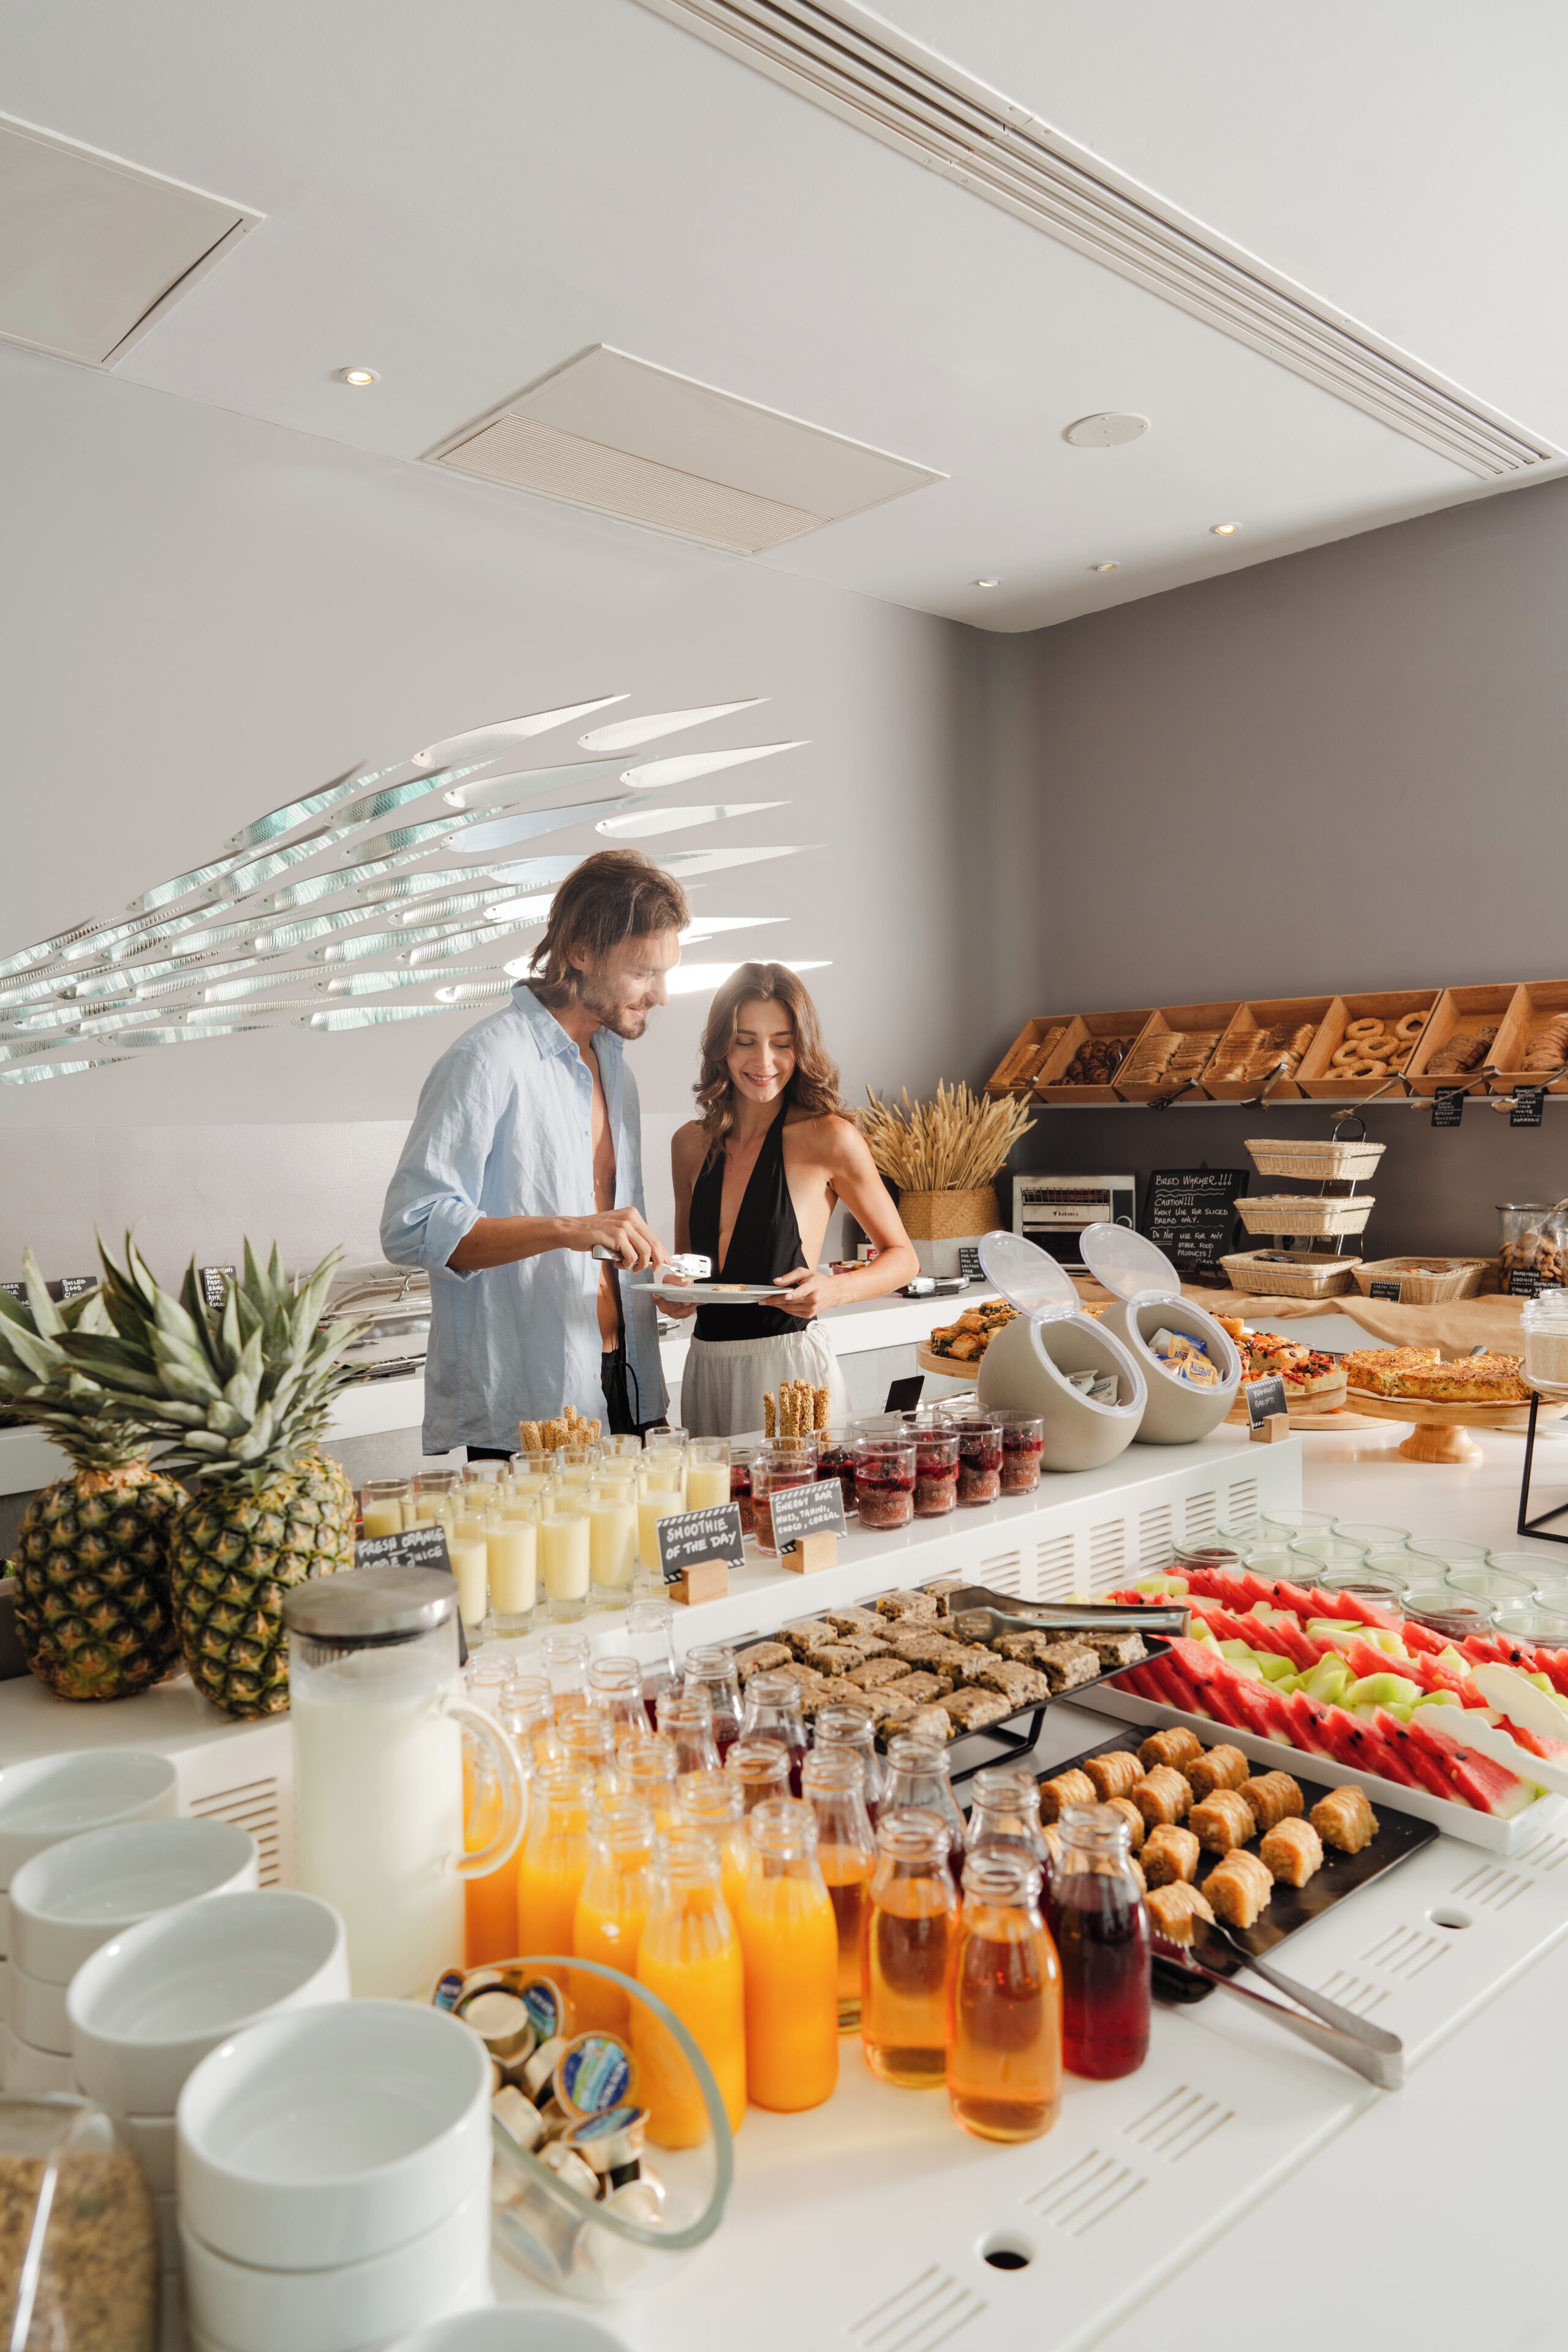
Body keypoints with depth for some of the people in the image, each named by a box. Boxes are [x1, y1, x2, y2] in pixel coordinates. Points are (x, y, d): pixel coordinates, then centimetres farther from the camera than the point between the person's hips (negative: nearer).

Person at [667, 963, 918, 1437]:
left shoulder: (829, 1137, -6)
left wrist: (833, 1289, -16)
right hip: (707, 1367, 4)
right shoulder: (690, 1143, 8)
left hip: (791, 1366, -4)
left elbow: (903, 1258, 2)